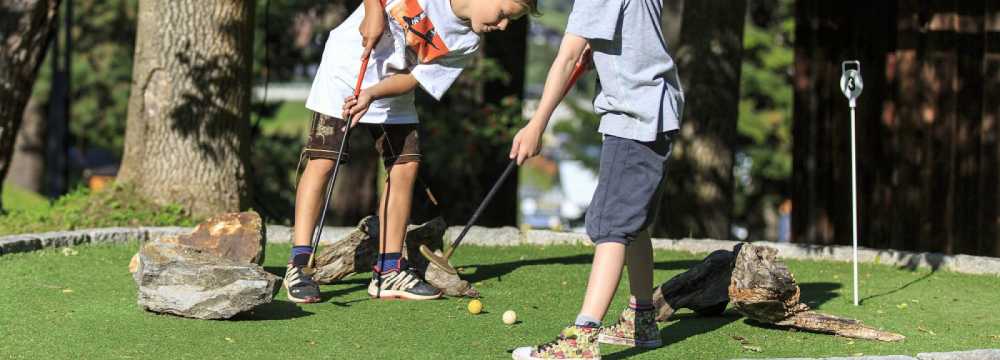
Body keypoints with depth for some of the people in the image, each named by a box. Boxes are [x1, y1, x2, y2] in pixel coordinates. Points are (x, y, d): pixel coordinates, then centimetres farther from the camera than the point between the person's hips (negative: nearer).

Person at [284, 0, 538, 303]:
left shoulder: (468, 43, -11)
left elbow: (415, 79, -15)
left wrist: (372, 94, -30)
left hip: (393, 89, 5)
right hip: (348, 61, -5)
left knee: (405, 166, -3)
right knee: (322, 159, -10)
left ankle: (389, 272, 5)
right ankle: (298, 266, -10)